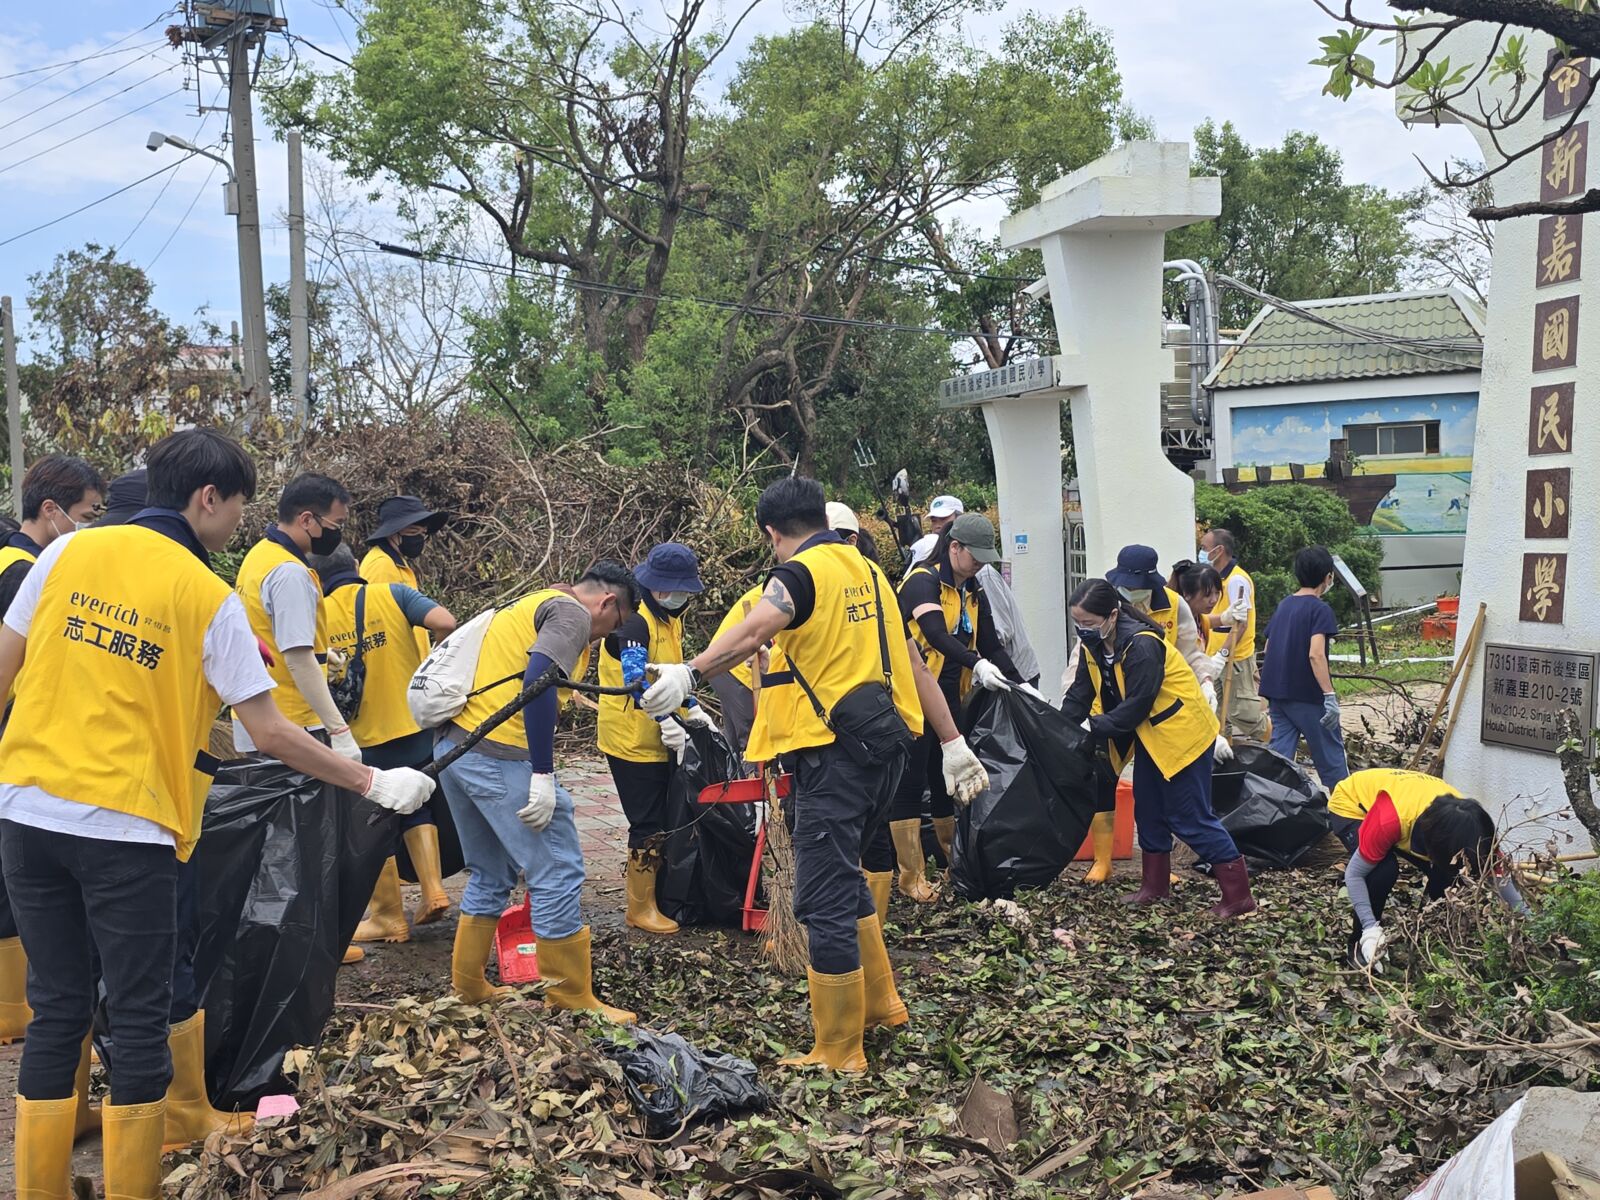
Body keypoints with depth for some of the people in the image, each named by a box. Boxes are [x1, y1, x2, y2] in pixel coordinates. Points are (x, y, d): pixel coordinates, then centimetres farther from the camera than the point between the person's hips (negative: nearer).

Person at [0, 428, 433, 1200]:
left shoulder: (68, 552, 4)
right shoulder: (208, 597, -6)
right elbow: (271, 735, -7)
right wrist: (375, 784, 1)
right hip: (127, 825, -5)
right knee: (140, 1017, 7)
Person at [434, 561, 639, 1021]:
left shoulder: (533, 604, 24)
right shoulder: (572, 613, -4)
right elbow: (538, 680, -20)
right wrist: (543, 776, -20)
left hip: (452, 747, 10)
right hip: (500, 754, -10)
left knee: (490, 875, 21)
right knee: (558, 875, -1)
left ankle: (469, 986, 28)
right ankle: (572, 998, 7)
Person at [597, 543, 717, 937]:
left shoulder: (672, 620, 12)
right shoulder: (634, 622, -19)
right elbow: (635, 680, -30)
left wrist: (692, 709, 8)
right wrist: (667, 722, -37)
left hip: (661, 741, 9)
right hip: (633, 741, -9)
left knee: (667, 820, 14)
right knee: (650, 826, -3)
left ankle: (661, 896, 26)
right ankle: (641, 908, 9)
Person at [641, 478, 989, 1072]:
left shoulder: (798, 573, -7)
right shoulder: (867, 570, 16)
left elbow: (755, 630, -30)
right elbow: (914, 663, 16)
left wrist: (689, 672, -41)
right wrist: (953, 742, 19)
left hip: (833, 751, -8)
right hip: (885, 744, 8)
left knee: (825, 901, -1)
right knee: (844, 872, 25)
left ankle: (839, 1054, 7)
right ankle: (879, 1001, 36)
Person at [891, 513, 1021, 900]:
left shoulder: (973, 594, 14)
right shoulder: (922, 582, -12)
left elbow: (991, 645, 13)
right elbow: (936, 634, -27)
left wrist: (1018, 683, 1)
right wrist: (976, 664, -38)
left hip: (950, 700, 8)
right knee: (910, 783, -4)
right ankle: (911, 877, 2)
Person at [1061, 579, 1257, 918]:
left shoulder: (1142, 645, -29)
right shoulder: (1094, 645, -2)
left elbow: (1136, 706, -28)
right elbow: (1080, 694, 0)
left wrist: (1094, 727, -26)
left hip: (1183, 733, -9)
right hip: (1151, 737, 9)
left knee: (1190, 819, -7)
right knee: (1148, 811, 14)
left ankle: (1239, 896, 1)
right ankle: (1155, 886, 28)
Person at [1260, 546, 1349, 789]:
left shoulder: (1283, 605, 12)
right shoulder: (1320, 609, -10)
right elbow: (1316, 654, -23)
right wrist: (1330, 695, -25)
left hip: (1277, 692, 6)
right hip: (1308, 696, -6)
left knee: (1279, 752, 4)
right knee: (1330, 752, 7)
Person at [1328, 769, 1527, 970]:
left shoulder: (1469, 823, -27)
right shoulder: (1391, 820, -43)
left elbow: (1500, 875, -14)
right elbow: (1354, 873, -33)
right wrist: (1370, 930, -39)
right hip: (1350, 805, -5)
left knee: (1445, 873, -13)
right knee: (1385, 869, -30)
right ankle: (1358, 945, -11)